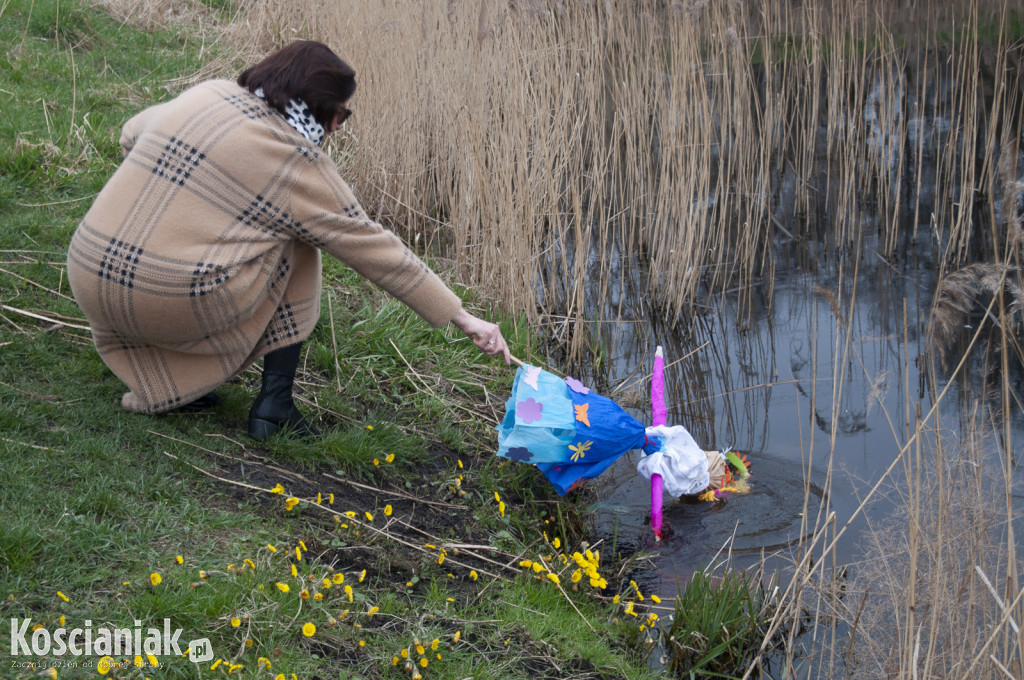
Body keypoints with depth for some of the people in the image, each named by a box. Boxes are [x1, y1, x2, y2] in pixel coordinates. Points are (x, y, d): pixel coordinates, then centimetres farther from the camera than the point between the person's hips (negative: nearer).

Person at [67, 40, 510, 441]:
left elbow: (132, 135, 29)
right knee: (296, 246, 16)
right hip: (172, 305, -5)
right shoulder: (300, 165, -3)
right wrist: (463, 319, 6)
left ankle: (160, 381, 18)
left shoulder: (204, 94, 12)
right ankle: (275, 403, 12)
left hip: (89, 281, 6)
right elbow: (375, 250, 0)